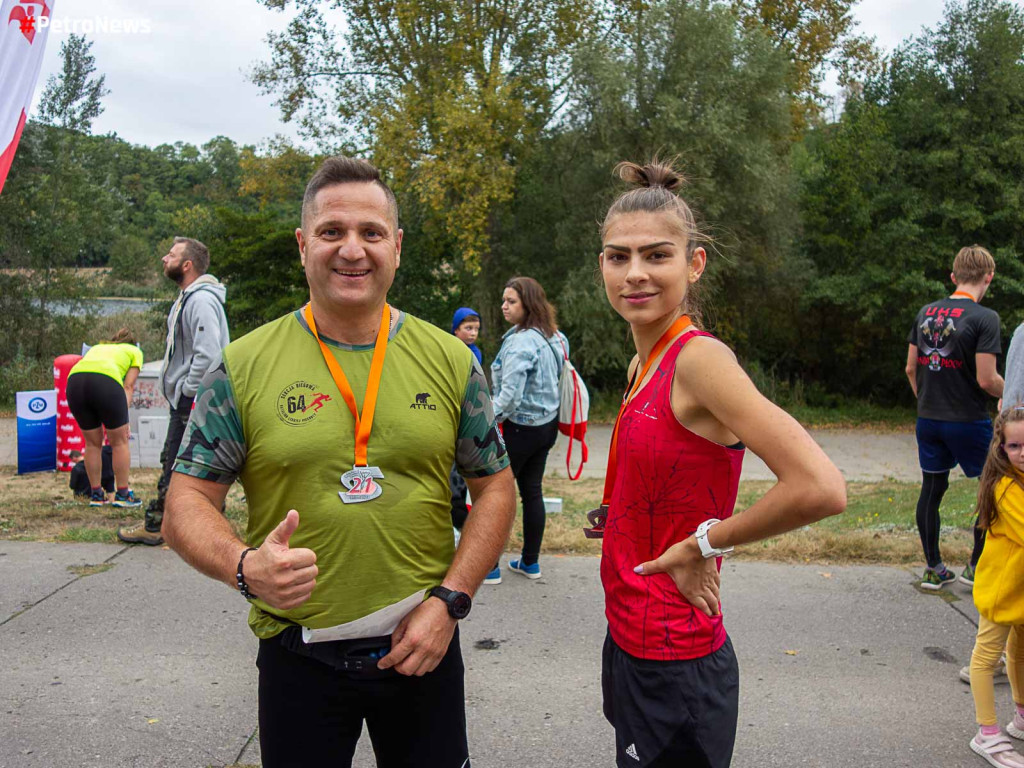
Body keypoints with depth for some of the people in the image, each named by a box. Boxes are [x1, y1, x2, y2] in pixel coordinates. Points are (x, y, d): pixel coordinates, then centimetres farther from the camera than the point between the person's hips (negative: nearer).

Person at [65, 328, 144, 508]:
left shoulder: (97, 347, 39)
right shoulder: (135, 351, 27)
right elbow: (128, 386, 13)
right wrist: (123, 417, 6)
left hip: (74, 379, 5)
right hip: (105, 380, -4)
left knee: (93, 443, 18)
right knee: (119, 441, 11)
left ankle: (96, 495, 24)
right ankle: (122, 495, 14)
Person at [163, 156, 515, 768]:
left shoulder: (451, 360, -1)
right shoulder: (244, 367, -5)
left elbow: (495, 487, 3)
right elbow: (188, 500, -3)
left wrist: (450, 600, -8)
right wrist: (244, 567, -23)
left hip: (423, 647, 2)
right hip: (297, 655, -1)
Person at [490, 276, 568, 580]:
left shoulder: (520, 341, -22)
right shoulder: (555, 337, 6)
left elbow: (509, 396, -26)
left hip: (520, 428, -9)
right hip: (547, 425, 9)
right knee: (532, 492, 15)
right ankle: (530, 562, 25)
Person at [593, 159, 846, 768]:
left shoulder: (700, 357, -21)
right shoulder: (645, 363, 5)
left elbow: (821, 489, -31)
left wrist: (705, 543, -19)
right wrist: (613, 515, 6)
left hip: (674, 667, -8)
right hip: (631, 643, 8)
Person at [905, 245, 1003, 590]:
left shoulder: (926, 312, 5)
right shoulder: (985, 318, -14)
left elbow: (911, 369, 9)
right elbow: (986, 379, -18)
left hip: (929, 419, 6)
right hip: (968, 420, -6)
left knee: (931, 490, 13)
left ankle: (933, 569, 20)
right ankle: (976, 567, 17)